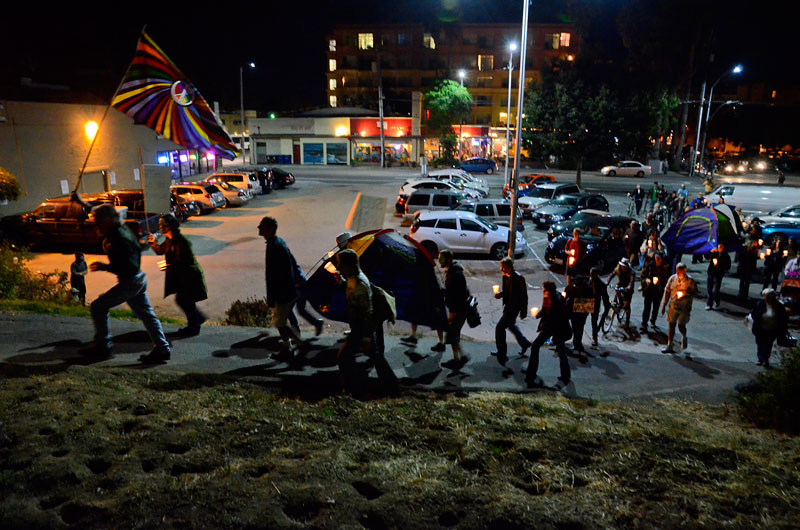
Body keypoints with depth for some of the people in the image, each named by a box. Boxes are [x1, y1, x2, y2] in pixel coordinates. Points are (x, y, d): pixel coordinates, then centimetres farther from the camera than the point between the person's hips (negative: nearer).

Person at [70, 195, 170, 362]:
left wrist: (105, 267, -15)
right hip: (139, 280, 10)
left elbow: (128, 267, -24)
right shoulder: (119, 229, 6)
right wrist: (82, 203, 30)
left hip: (130, 282, -10)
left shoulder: (119, 239, -22)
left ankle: (102, 346, 10)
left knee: (98, 306, 2)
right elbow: (101, 213, 26)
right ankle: (161, 349, 10)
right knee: (146, 314, 10)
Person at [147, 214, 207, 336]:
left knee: (187, 302, 2)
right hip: (181, 277, 9)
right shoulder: (169, 240, 3)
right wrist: (153, 242, 0)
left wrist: (170, 266, -32)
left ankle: (193, 328, 20)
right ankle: (198, 318, 38)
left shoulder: (182, 241, -24)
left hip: (190, 277, -9)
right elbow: (160, 251, 18)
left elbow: (188, 262, -26)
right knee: (180, 300, 19)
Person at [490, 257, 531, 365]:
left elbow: (524, 296, -18)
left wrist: (523, 311, -14)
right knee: (511, 325, 27)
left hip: (514, 307, -9)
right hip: (508, 305, 9)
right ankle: (524, 343, 47)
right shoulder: (505, 276, 1)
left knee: (500, 327, -8)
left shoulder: (518, 278, -24)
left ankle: (502, 354, 4)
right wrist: (500, 294, -5)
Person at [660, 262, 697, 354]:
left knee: (681, 325, -4)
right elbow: (667, 292, 6)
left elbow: (694, 291, 2)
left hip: (685, 307, -3)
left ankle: (684, 337, 31)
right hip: (673, 305, 3)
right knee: (671, 325, 4)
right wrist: (664, 305, 7)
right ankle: (669, 346, 10)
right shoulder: (672, 278, 0)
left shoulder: (689, 280, -8)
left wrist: (685, 294, -18)